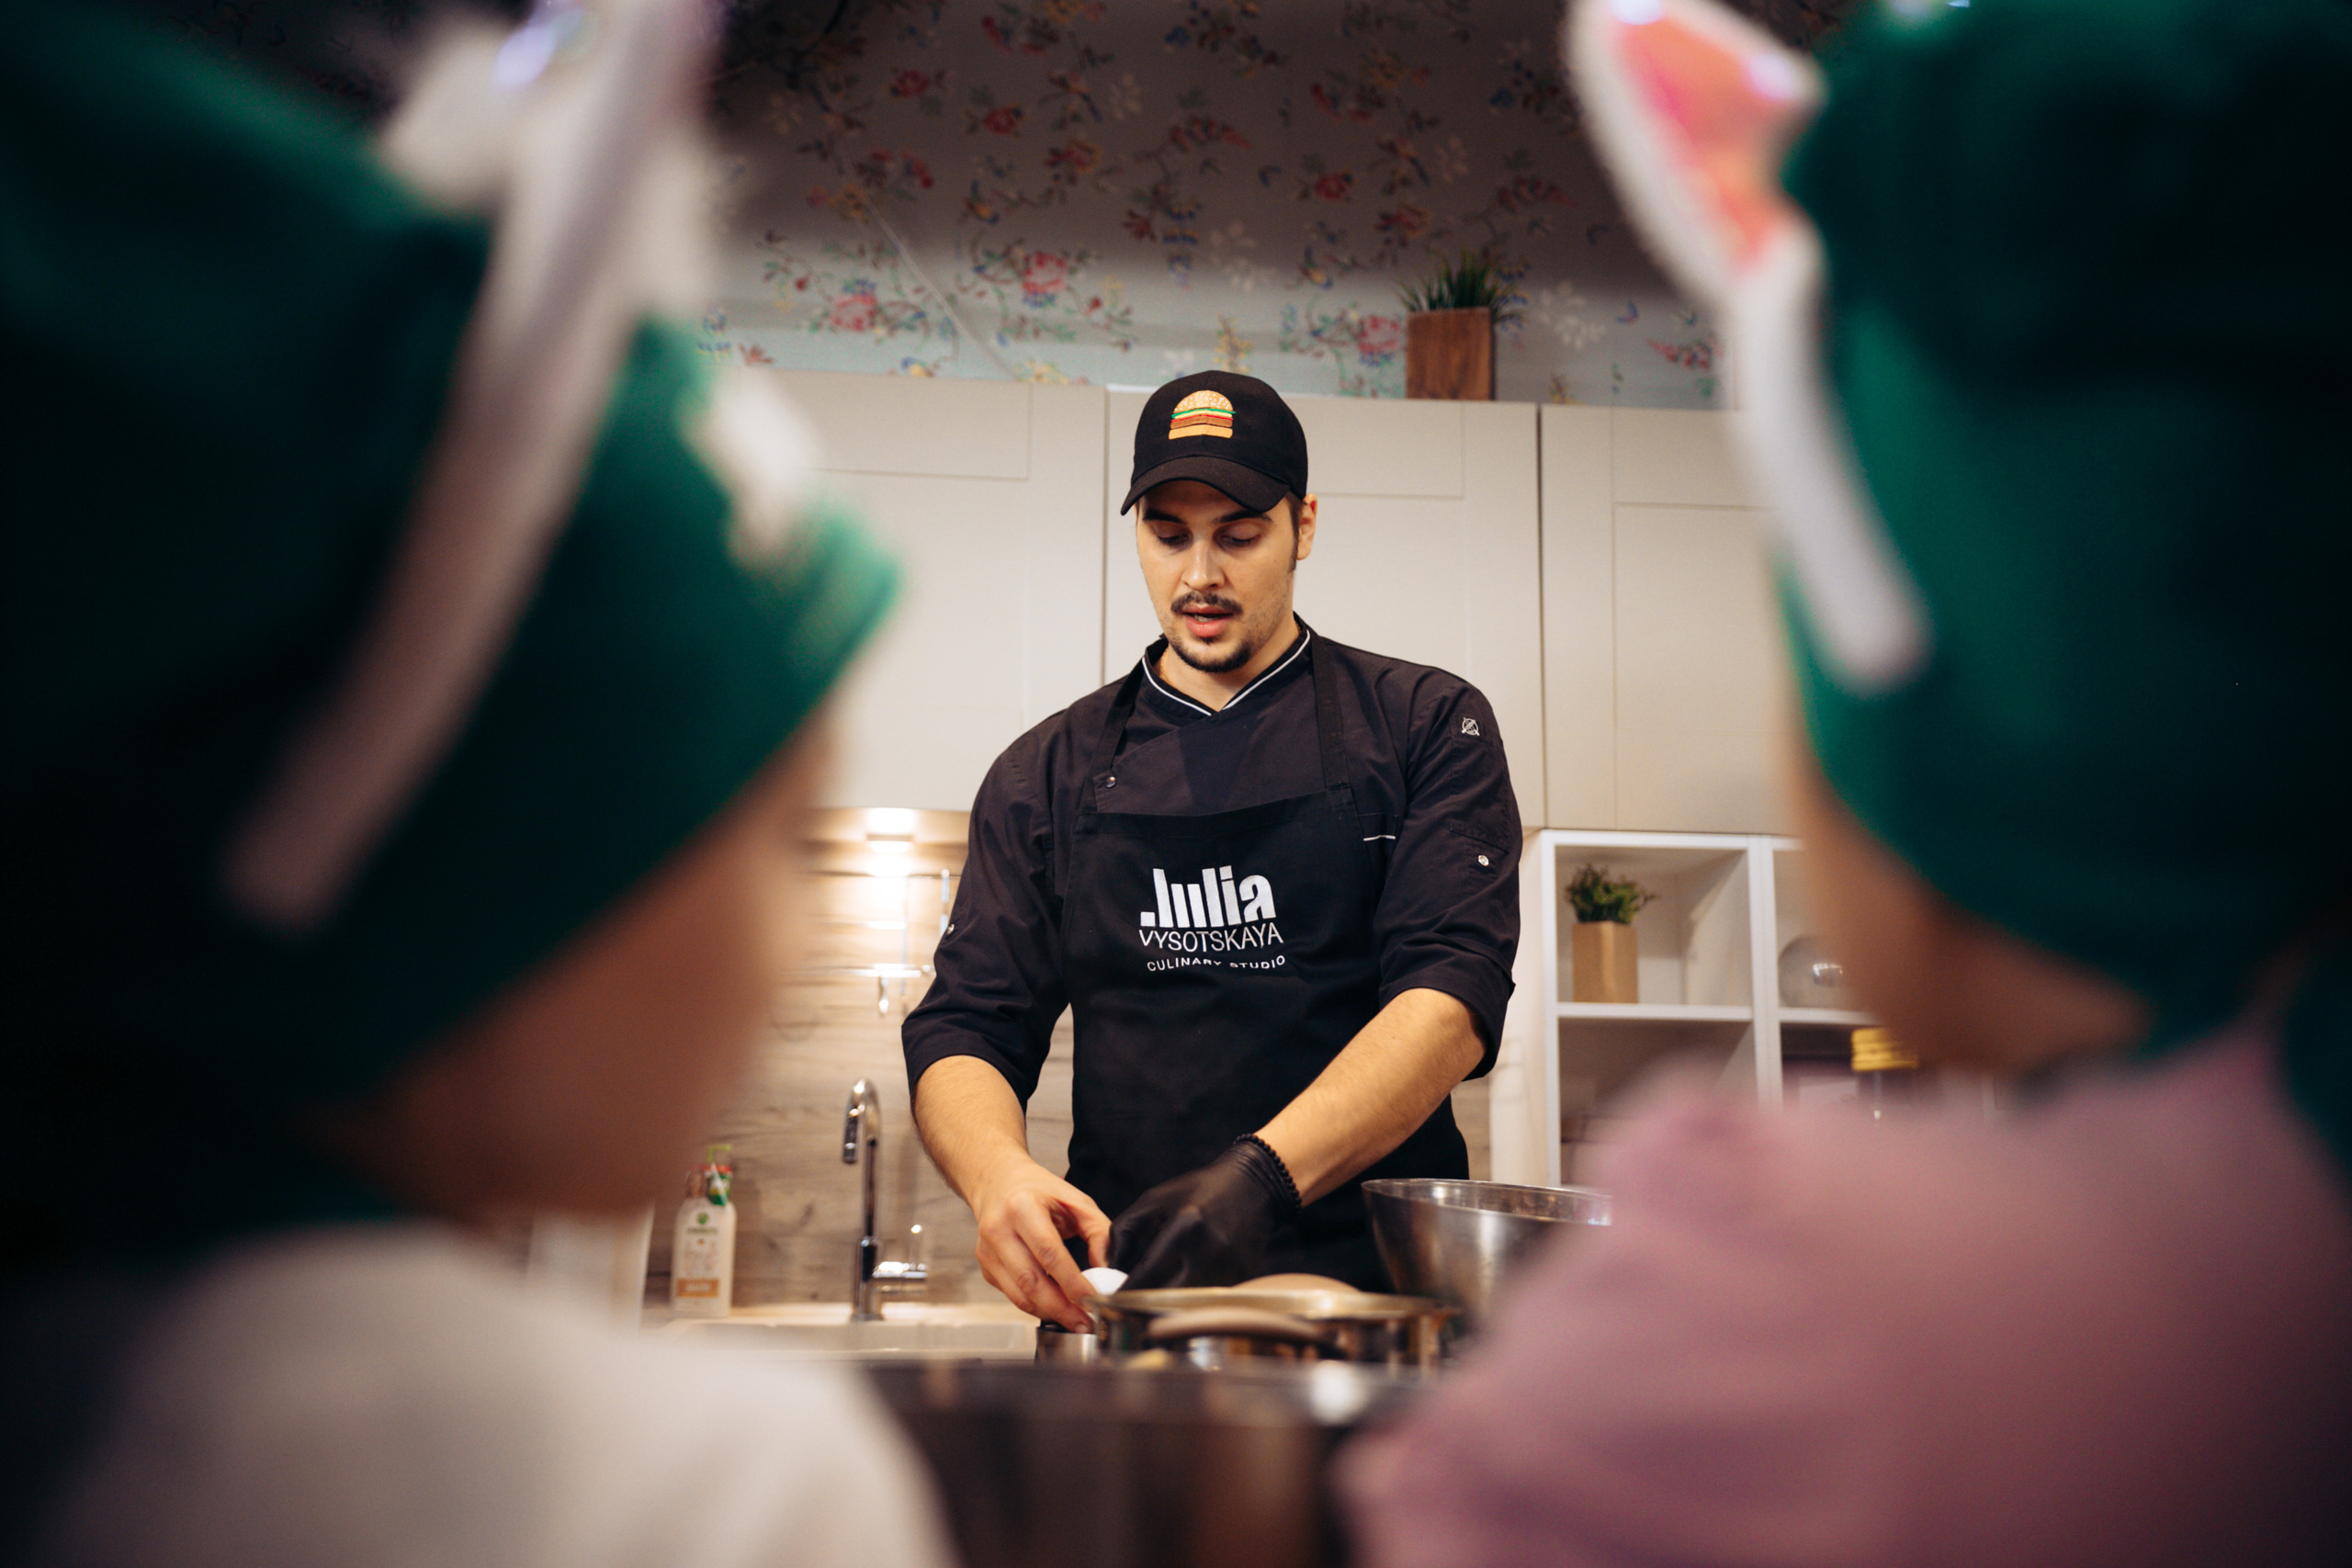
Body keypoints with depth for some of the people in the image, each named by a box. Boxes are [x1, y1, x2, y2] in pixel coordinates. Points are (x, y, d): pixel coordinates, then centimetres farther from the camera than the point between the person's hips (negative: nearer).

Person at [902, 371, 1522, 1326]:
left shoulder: (1427, 726, 7)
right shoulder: (1049, 773, 14)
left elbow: (1455, 992, -6)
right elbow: (965, 1030, 9)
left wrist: (1262, 1175, -21)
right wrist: (998, 1174, -14)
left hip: (1378, 1292, -1)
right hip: (1125, 1301, 2)